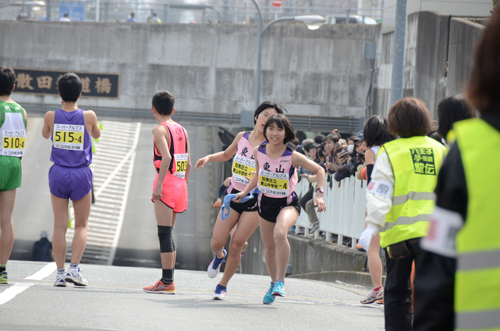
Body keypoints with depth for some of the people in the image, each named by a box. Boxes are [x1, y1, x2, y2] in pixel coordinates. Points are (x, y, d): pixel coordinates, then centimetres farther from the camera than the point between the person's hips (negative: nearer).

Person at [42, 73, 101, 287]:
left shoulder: (51, 117, -6)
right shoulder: (89, 116, -8)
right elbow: (96, 134, 14)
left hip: (58, 173, 1)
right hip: (81, 174, -1)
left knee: (60, 225, 5)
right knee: (81, 226, 9)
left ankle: (60, 273, 2)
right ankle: (74, 269, -6)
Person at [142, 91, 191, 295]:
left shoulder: (160, 130, -8)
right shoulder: (182, 130, 15)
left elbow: (166, 157, -22)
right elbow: (188, 164, 16)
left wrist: (159, 185, -20)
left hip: (167, 184, -8)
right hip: (180, 185, 8)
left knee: (164, 233, -7)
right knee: (167, 234, 15)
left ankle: (167, 282, -9)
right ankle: (168, 278, 16)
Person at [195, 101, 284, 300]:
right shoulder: (242, 137, 2)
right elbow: (226, 155, 22)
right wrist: (208, 158, 6)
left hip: (255, 201, -3)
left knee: (236, 245, -6)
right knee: (216, 243, 0)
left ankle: (223, 286, 14)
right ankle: (219, 256, 38)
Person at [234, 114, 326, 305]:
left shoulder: (293, 157, -18)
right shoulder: (258, 152, -6)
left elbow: (319, 170, -7)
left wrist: (319, 194, -17)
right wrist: (245, 191, 8)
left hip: (288, 203, -5)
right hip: (266, 202, 5)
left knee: (280, 234, -33)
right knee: (269, 246, 13)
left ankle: (280, 281, -20)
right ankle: (274, 283, 39)